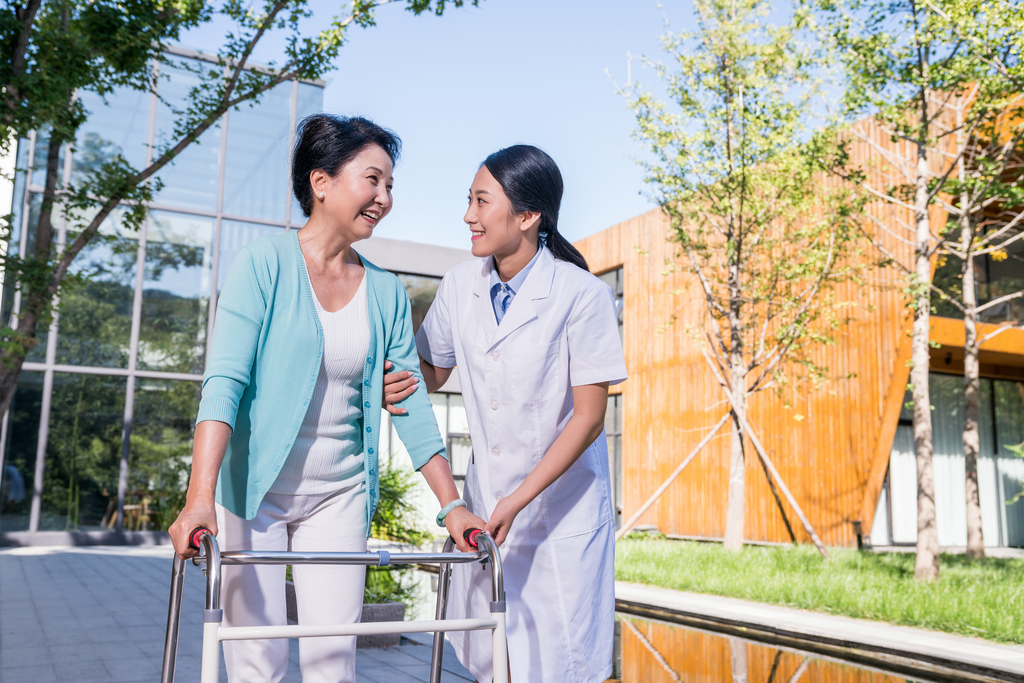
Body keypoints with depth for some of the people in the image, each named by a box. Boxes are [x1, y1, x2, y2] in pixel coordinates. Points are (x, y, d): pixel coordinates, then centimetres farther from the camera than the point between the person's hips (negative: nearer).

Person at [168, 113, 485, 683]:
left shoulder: (387, 292, 5)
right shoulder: (266, 263, -7)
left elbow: (413, 404, 5)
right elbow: (225, 380, -17)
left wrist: (452, 505, 1)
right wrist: (200, 496, -28)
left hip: (339, 497, 4)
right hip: (255, 488, -3)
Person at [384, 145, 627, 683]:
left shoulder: (582, 295, -17)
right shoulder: (461, 284, -3)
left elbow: (588, 418, -16)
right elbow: (432, 370, 11)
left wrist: (517, 502, -20)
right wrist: (395, 389, -13)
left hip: (561, 507, -4)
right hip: (484, 498, 5)